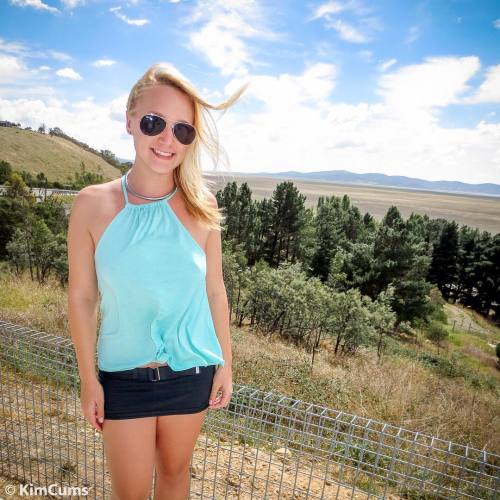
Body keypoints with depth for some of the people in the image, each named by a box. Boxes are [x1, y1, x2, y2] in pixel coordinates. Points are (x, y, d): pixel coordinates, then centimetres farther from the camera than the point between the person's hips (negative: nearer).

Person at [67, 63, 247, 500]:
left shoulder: (201, 206, -10)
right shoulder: (92, 205, -13)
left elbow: (214, 291, -3)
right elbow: (81, 296, -6)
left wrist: (226, 364, 2)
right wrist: (88, 378, -1)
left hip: (192, 373, 1)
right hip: (123, 377, 0)